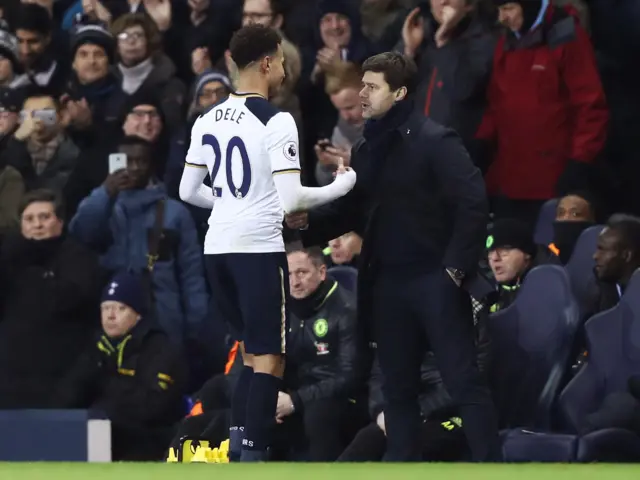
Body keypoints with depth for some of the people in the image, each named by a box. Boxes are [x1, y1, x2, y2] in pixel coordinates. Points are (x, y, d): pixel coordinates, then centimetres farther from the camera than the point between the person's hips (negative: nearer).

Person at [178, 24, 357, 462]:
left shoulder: (209, 120, 10)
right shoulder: (276, 121, -12)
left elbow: (188, 192, 14)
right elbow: (291, 200, -17)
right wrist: (341, 186, -1)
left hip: (218, 246, 7)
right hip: (259, 248, -7)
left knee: (253, 352, 19)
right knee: (269, 359, 0)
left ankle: (238, 444, 11)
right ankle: (253, 454, -6)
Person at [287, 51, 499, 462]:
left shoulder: (435, 141, -9)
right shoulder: (367, 148, 12)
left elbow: (473, 204, -14)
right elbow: (353, 211, 15)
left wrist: (456, 267, -16)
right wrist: (308, 221, -1)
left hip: (434, 280, -7)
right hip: (388, 282, 7)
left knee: (464, 381, -5)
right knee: (398, 386, 10)